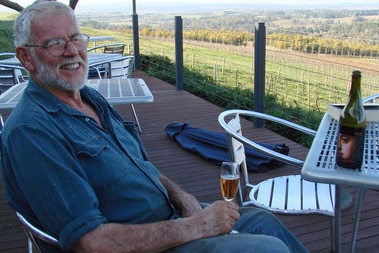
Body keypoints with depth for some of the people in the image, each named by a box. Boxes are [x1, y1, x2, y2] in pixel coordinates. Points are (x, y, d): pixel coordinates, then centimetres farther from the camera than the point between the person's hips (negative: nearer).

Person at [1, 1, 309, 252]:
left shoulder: (92, 99, 7)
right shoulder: (30, 132, -22)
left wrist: (182, 197, -5)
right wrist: (196, 227, -23)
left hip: (167, 213, 8)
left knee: (263, 220, 12)